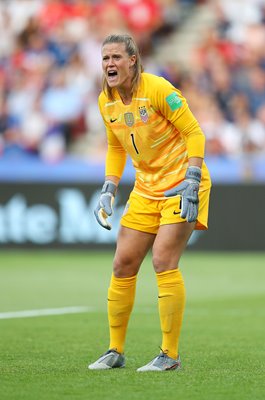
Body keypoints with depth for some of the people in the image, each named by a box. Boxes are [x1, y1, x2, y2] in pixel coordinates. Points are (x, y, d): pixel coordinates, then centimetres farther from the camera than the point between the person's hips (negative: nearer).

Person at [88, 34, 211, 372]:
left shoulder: (157, 89, -17)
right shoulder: (106, 101, 3)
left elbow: (194, 132, -14)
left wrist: (191, 183, -22)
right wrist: (109, 190, 7)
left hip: (181, 183, -7)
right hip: (146, 189, 7)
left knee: (164, 262, -17)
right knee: (123, 264, 3)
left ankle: (170, 355, -8)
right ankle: (115, 351, 15)